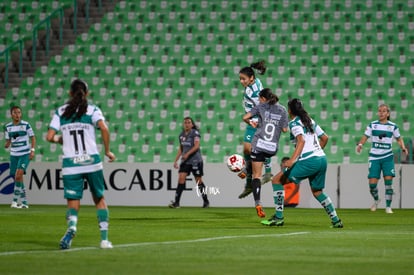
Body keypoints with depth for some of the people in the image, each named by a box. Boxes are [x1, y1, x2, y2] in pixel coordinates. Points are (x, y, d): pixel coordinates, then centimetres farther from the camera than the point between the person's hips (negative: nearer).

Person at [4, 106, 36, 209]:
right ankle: (24, 202, 15)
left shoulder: (26, 125, -3)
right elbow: (8, 141, 13)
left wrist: (32, 150, -8)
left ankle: (15, 200, -15)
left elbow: (33, 138, 3)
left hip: (25, 154, -4)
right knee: (17, 178, 5)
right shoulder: (8, 127, 6)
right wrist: (6, 145, -10)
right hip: (14, 155, 4)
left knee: (18, 175, -20)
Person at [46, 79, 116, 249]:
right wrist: (107, 150, -5)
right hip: (92, 162, 0)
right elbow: (103, 128, -17)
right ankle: (104, 238, 13)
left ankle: (72, 226, -29)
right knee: (100, 199, 18)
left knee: (73, 204, 4)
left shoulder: (61, 112, 5)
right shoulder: (92, 110, 1)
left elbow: (50, 137, -1)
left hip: (70, 164, 0)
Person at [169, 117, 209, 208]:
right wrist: (175, 160, 14)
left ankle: (206, 201, 17)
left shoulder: (195, 133, -8)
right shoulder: (181, 135, 11)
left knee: (199, 181, 2)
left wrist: (187, 154, -31)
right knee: (181, 178, -9)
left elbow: (197, 145, -20)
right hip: (185, 161, 5)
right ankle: (176, 202, -13)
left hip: (195, 160, -5)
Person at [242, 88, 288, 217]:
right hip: (272, 148, 2)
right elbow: (285, 129, 6)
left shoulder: (261, 107, 1)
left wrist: (251, 123, 14)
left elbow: (245, 117, -6)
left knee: (257, 175, -1)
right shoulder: (282, 110, 7)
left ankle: (257, 203, -10)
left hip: (259, 143, -2)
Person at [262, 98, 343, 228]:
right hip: (322, 159, 8)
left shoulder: (294, 123, -4)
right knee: (317, 192, 26)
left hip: (308, 161, -8)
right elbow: (324, 138, 23)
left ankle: (278, 217, -6)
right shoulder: (310, 121, 19)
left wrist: (292, 159, -30)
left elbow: (301, 141, -21)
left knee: (277, 180, -1)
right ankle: (336, 221, 22)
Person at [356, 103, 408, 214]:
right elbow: (365, 136, 1)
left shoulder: (393, 126, 3)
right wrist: (360, 144, -19)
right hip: (374, 157, 0)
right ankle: (376, 200, 27)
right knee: (372, 183, -5)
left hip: (387, 157, 0)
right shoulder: (372, 125, 2)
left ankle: (388, 207, -1)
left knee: (388, 180, -13)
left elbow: (398, 138, 15)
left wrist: (403, 147, -3)